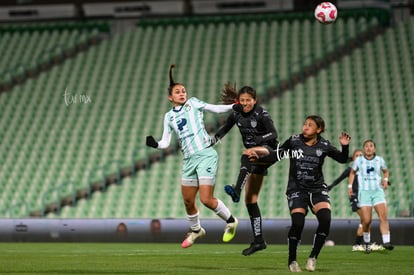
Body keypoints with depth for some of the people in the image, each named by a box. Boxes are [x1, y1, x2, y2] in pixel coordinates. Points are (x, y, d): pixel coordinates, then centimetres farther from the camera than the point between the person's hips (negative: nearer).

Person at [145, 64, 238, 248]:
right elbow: (166, 142, 12)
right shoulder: (169, 117, 14)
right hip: (189, 160, 5)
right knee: (188, 201, 8)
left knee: (206, 199, -14)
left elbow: (216, 108, 0)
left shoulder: (193, 103, 4)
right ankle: (195, 230, 34)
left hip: (206, 155, -5)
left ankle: (230, 221, 10)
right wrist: (155, 144, -8)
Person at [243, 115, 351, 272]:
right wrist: (258, 157, -3)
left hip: (317, 189, 1)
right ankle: (292, 260, 3)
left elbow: (342, 159, 7)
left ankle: (313, 257, -4)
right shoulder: (293, 141, -1)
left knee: (325, 219, -22)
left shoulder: (324, 146, 0)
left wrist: (345, 146, -11)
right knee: (297, 223, -20)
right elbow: (276, 155, 8)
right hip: (297, 189, -1)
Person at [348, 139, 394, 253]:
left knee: (383, 216, -18)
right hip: (364, 192, -1)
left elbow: (386, 171, 25)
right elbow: (352, 172, 20)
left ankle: (386, 242, -23)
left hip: (378, 191, 1)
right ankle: (367, 242, 15)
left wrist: (385, 180, 5)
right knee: (366, 220, -8)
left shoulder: (379, 160, 6)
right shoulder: (358, 161, 4)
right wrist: (350, 186, 10)